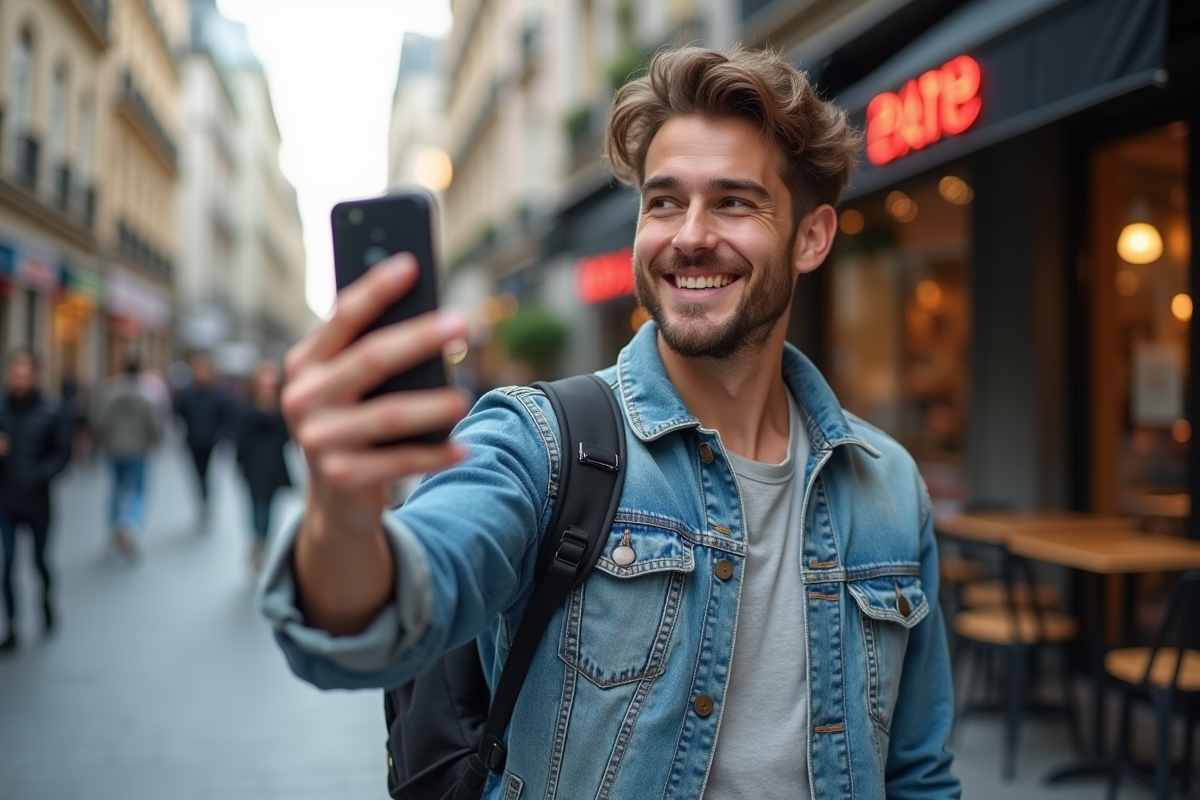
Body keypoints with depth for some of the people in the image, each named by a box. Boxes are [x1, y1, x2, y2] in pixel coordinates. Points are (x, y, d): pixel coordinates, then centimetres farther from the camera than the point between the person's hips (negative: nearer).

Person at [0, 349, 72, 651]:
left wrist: (39, 475, -18)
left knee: (39, 558, 11)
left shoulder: (52, 413, -5)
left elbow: (63, 452, -5)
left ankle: (46, 598, 43)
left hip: (37, 500, -1)